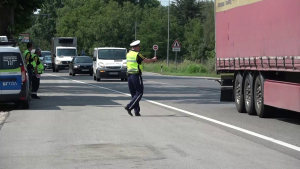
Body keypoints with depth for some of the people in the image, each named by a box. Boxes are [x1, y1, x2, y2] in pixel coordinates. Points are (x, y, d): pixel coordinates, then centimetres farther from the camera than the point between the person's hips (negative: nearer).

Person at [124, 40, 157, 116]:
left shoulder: (128, 54, 10)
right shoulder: (137, 55, -12)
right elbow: (147, 61, -5)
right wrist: (153, 59, 15)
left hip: (129, 75, 8)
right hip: (136, 75, -8)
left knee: (134, 94, 10)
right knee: (139, 93, -1)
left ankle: (137, 111, 10)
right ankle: (129, 107, -13)